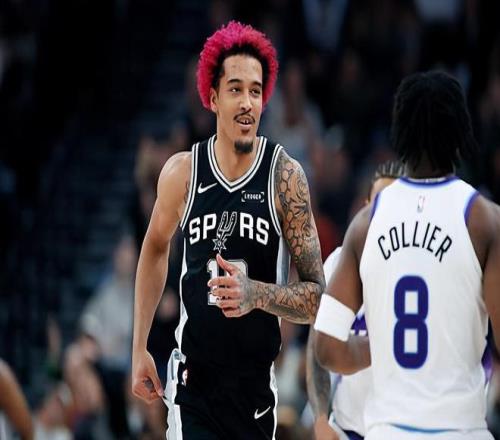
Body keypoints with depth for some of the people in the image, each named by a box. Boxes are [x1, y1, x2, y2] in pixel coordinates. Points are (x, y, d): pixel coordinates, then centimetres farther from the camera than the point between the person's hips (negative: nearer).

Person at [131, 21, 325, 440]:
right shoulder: (181, 173, -1)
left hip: (258, 383, 0)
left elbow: (317, 297, -6)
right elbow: (155, 249, 19)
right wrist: (139, 349, 16)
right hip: (193, 381, 0)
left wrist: (257, 294, -26)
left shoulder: (286, 176, -6)